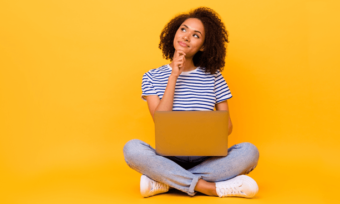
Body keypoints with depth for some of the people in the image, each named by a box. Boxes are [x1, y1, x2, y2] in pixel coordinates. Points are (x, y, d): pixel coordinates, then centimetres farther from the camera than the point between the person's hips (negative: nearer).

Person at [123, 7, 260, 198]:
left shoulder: (213, 76, 6)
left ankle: (163, 181, -22)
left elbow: (227, 124, 8)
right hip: (168, 158, -1)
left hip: (206, 159, 2)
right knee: (132, 148, -30)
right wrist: (174, 76, -12)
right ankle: (211, 188, -26)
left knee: (249, 151, -26)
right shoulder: (153, 77, 5)